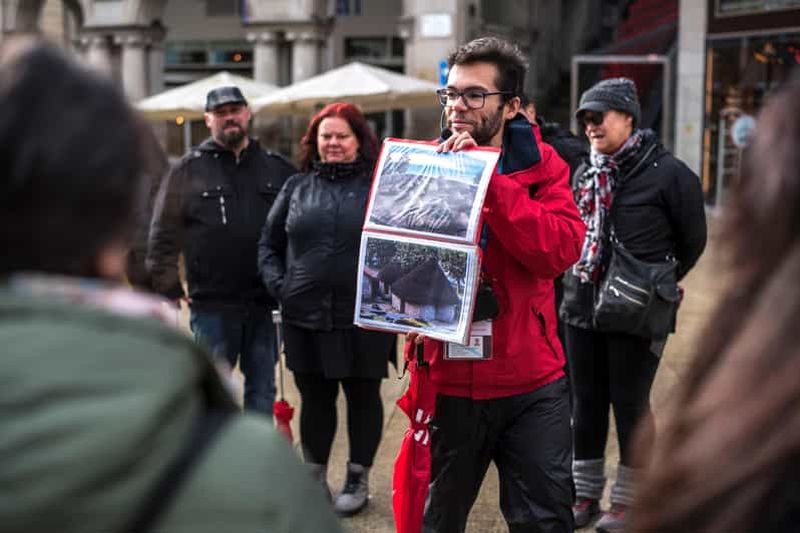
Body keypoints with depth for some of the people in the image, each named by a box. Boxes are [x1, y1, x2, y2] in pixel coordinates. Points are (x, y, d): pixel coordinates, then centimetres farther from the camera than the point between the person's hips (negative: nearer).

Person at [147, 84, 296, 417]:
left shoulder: (278, 169, 9)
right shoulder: (188, 170, 3)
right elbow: (164, 235, 1)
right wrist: (168, 291, -5)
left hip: (264, 305, 2)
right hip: (211, 305, -2)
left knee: (262, 390, 11)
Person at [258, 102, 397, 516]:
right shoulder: (297, 187, 9)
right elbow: (269, 243, 15)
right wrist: (277, 283, 2)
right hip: (305, 317, 3)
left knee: (363, 396, 9)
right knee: (315, 398, 12)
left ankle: (358, 479, 24)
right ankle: (315, 477, 27)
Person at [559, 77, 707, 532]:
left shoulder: (668, 173, -9)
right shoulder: (585, 173, 9)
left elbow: (692, 240, 1)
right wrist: (579, 281, 13)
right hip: (583, 304, 6)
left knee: (630, 403, 2)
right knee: (587, 402, 11)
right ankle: (585, 493, 23)